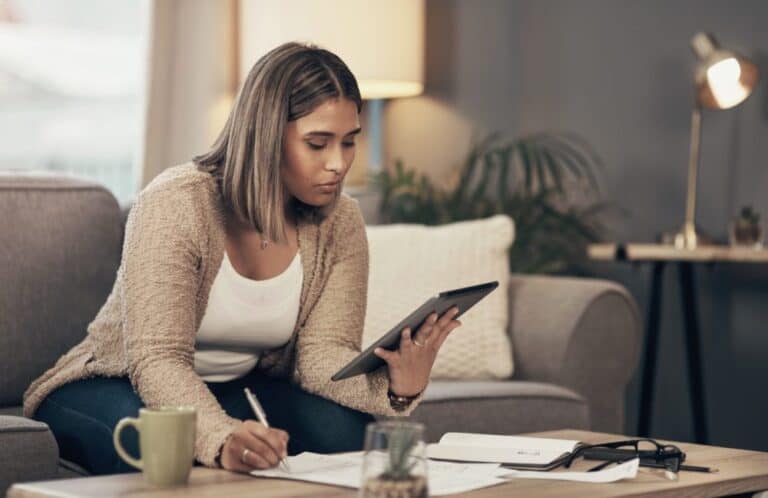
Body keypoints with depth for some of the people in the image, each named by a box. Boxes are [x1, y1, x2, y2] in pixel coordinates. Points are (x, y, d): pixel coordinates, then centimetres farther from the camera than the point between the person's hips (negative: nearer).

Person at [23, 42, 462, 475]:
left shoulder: (340, 224, -7)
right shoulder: (176, 203, -24)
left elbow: (323, 353, -16)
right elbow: (157, 359, -32)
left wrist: (394, 386, -39)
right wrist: (222, 438, -52)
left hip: (238, 391, 5)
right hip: (118, 384, -4)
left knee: (348, 429, -24)